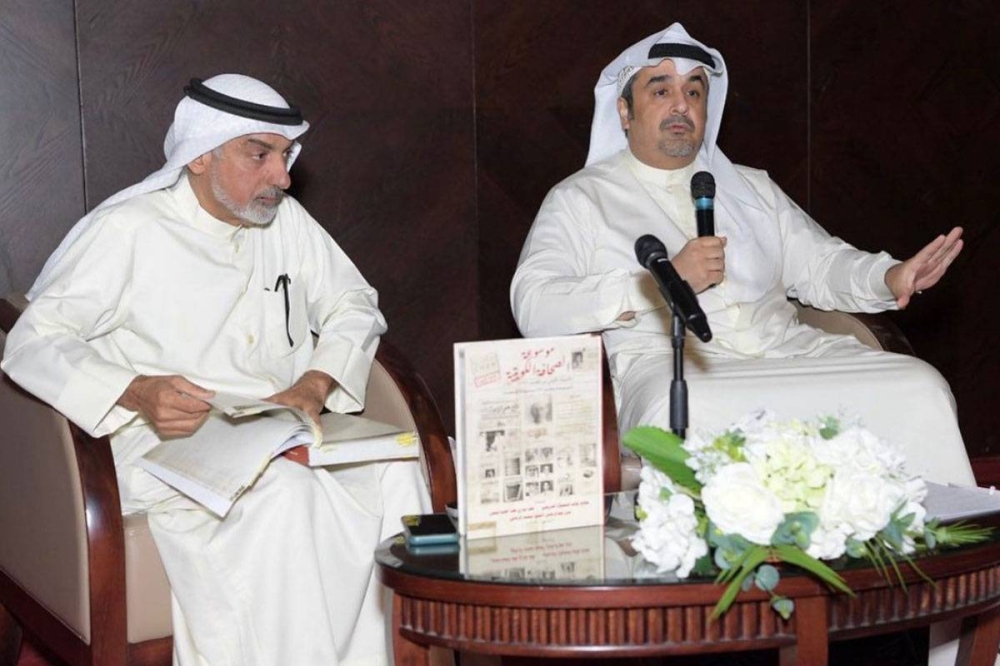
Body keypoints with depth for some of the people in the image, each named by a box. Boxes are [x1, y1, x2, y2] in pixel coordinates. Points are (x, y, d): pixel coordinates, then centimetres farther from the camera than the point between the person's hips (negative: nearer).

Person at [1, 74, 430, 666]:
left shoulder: (285, 219, 15)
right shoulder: (129, 229, -2)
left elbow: (355, 306, 19)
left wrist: (316, 385, -3)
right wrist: (137, 394, -24)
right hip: (172, 441, -5)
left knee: (395, 470, -25)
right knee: (286, 492, -36)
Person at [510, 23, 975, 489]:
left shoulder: (752, 188, 29)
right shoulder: (580, 199, 11)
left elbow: (818, 263, 23)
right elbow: (534, 306, -4)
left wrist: (892, 278, -1)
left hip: (787, 349, 5)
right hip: (671, 366, -5)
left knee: (919, 389, -19)